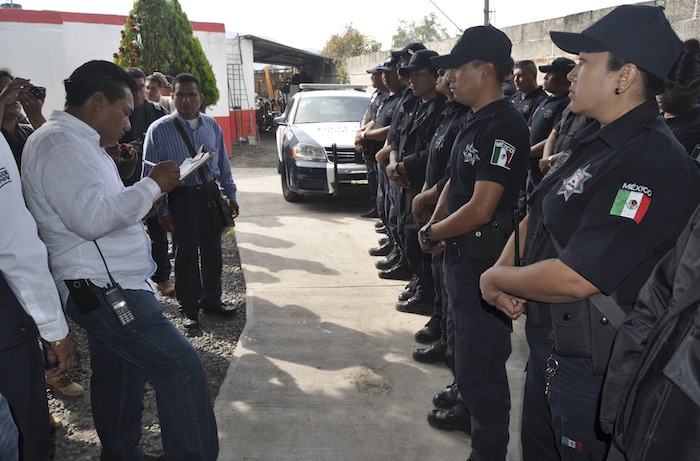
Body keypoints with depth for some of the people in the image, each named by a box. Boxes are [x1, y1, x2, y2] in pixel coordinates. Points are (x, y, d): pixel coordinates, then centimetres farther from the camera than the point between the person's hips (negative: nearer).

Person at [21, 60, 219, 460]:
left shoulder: (78, 142, 17)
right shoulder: (59, 144, -15)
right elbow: (91, 218, -26)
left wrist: (147, 195, 13)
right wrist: (151, 185, -18)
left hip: (109, 288, 11)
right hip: (105, 291, -11)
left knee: (119, 377, 20)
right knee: (183, 367, -9)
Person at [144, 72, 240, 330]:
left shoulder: (212, 126, 5)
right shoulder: (159, 130, -9)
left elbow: (223, 163, 13)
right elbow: (151, 173, -8)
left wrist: (230, 194, 11)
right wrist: (162, 210, -10)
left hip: (210, 193, 4)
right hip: (182, 198, -4)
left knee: (212, 251, 14)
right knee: (187, 255, 6)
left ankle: (211, 300, 33)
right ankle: (189, 309, 23)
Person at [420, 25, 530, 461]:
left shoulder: (505, 126, -22)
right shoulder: (475, 121, 9)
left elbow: (481, 209, -26)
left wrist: (432, 233, -13)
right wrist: (435, 225, 3)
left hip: (484, 258, -10)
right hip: (459, 253, 10)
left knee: (482, 357, 3)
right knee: (461, 340, 25)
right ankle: (468, 410, 46)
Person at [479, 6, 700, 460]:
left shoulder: (651, 163, -26)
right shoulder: (596, 140, 5)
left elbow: (575, 279, -30)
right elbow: (539, 215, 12)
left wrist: (496, 279, -15)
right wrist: (505, 267, -5)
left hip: (592, 369, -9)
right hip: (549, 346, 9)